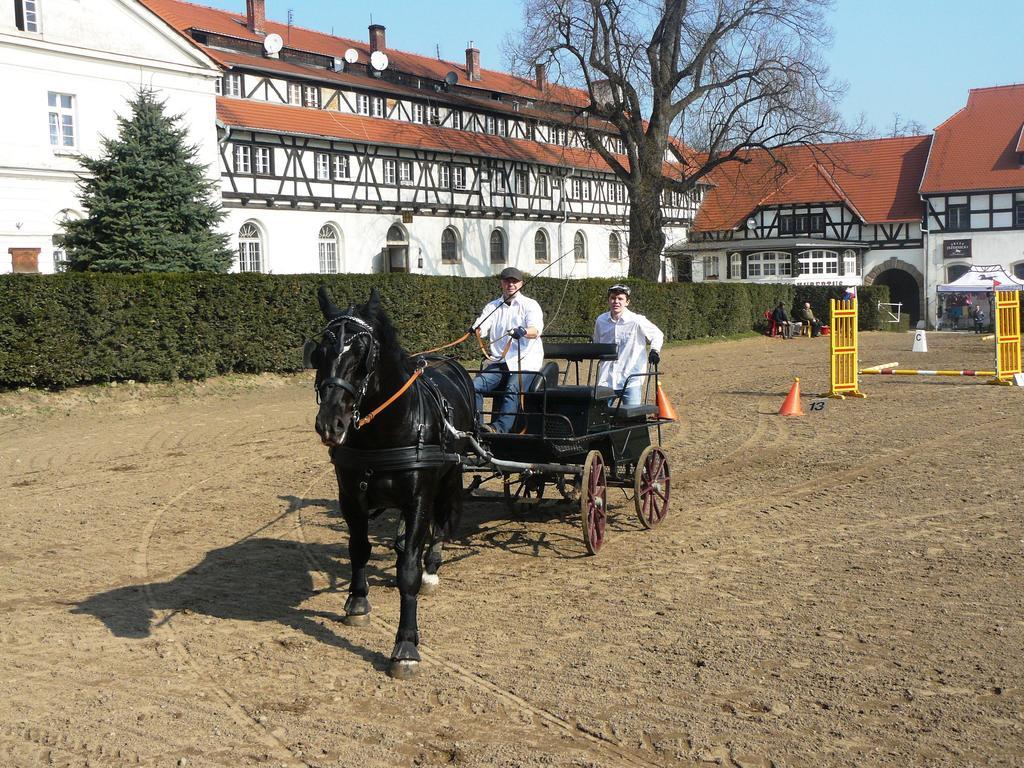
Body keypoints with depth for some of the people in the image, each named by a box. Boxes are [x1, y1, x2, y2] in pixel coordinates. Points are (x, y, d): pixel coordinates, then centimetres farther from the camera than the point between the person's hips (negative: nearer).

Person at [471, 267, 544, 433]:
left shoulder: (530, 305, 4)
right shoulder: (492, 306, 17)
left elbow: (536, 330, -15)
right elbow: (481, 330, 2)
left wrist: (523, 331, -39)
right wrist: (476, 329, -25)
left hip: (525, 362, -4)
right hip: (499, 362, 4)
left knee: (512, 390, -31)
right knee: (475, 386, -19)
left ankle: (499, 428, -44)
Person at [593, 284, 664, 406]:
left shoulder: (636, 321, -7)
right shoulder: (600, 321, 5)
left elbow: (657, 335, 8)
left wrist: (655, 350, -9)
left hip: (631, 380, -3)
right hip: (606, 380, 3)